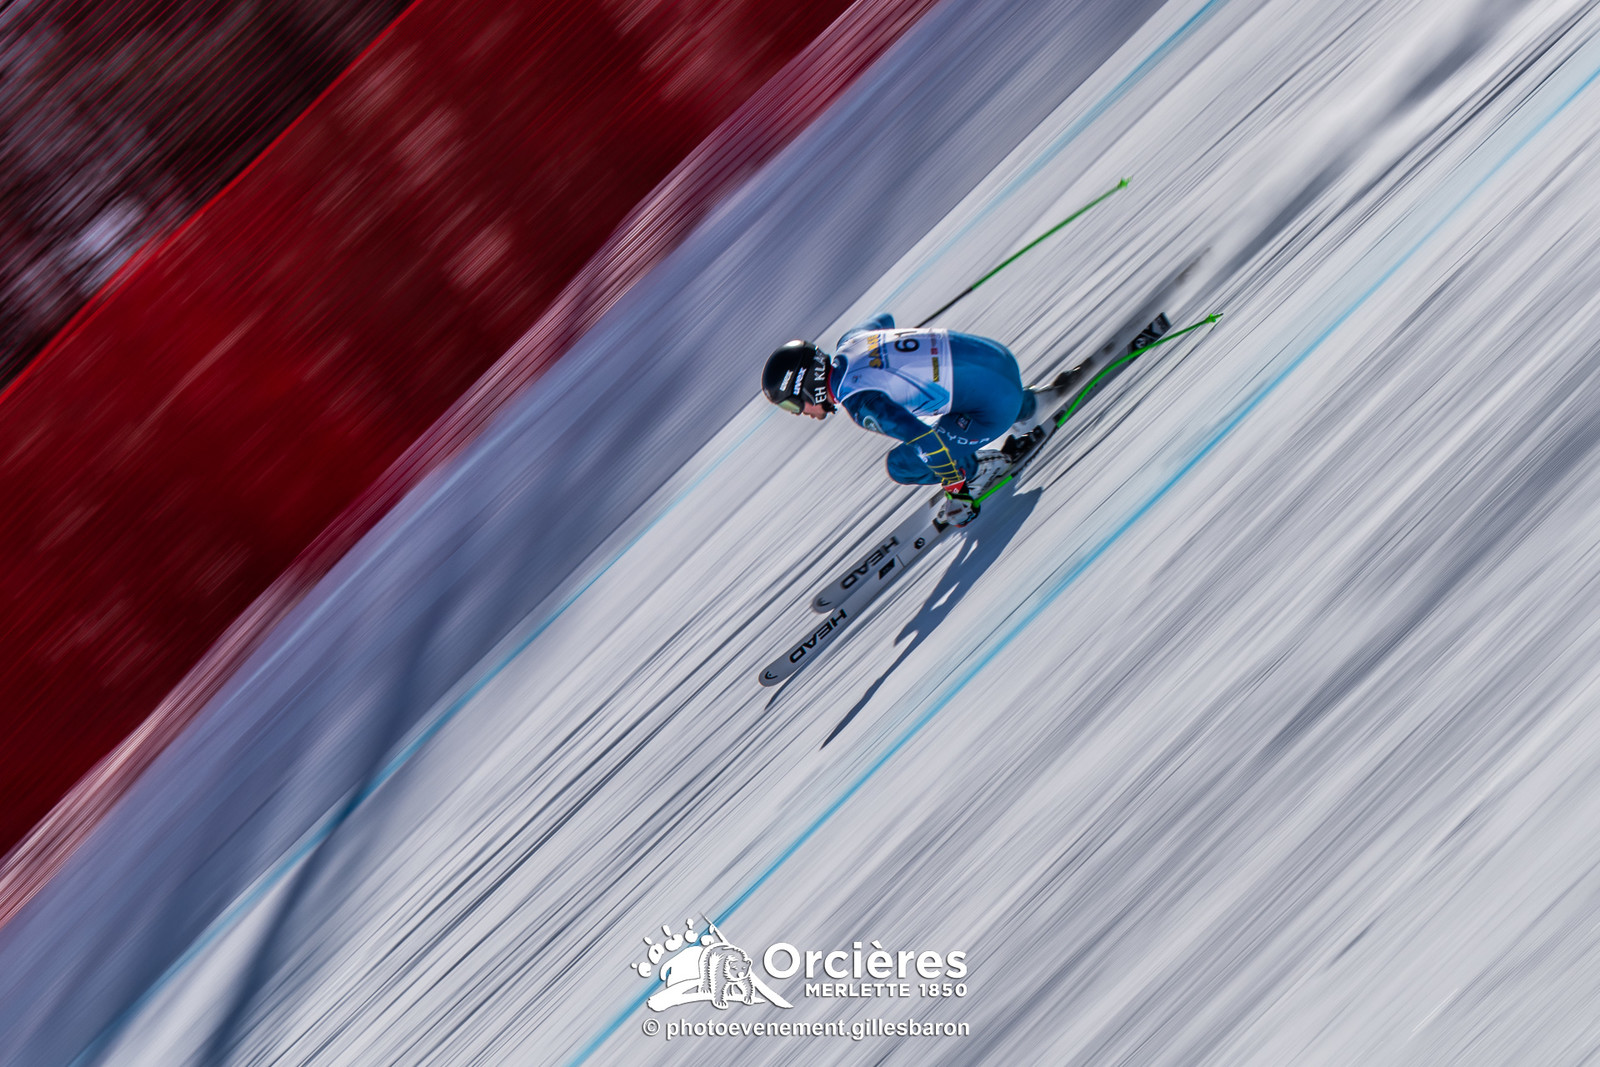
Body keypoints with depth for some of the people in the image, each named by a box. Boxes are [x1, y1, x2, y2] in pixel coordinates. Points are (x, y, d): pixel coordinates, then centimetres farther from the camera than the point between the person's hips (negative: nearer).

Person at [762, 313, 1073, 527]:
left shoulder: (858, 402, -21)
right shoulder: (848, 343, 5)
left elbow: (926, 440, -27)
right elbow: (884, 319, 27)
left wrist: (955, 487, -13)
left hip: (997, 403, -8)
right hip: (996, 354, 8)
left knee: (901, 464, -6)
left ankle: (981, 466, 11)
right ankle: (1028, 406, 32)